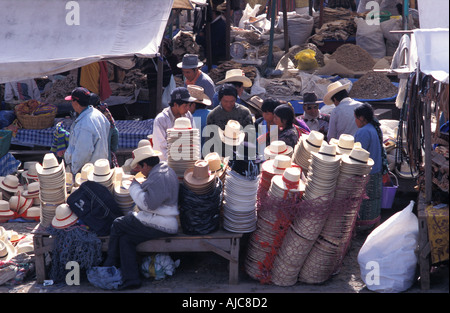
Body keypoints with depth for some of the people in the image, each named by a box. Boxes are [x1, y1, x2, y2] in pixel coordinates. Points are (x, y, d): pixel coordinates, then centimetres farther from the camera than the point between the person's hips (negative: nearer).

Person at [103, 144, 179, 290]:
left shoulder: (159, 177, -19)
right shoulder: (165, 170, 17)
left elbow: (148, 204, -24)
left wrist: (134, 186, -12)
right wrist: (138, 185, 19)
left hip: (159, 226, -11)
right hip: (164, 222, 11)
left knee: (117, 225, 0)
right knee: (125, 238, 5)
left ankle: (110, 265, 14)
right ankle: (130, 279, 2)